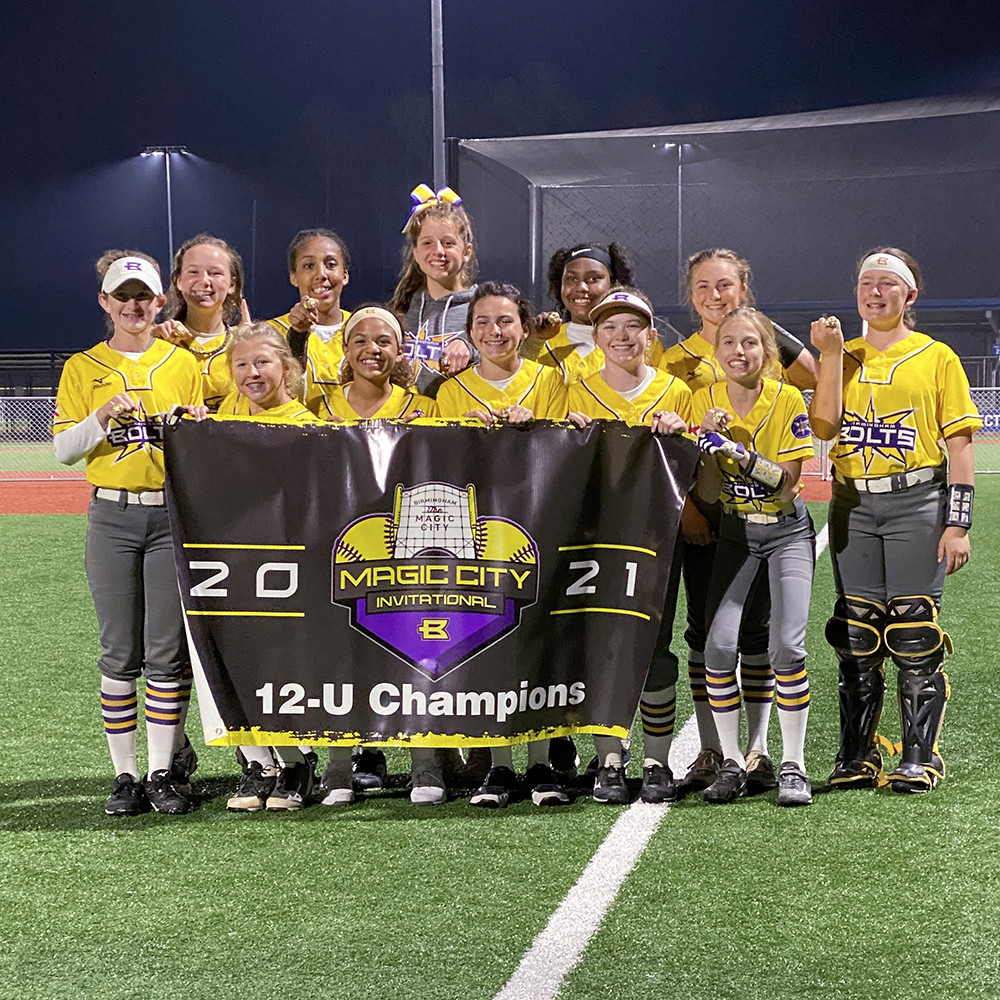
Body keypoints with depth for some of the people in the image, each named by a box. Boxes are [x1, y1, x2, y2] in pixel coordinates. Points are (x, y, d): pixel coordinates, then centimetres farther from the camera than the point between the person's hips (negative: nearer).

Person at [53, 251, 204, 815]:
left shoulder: (183, 364, 10)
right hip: (112, 517, 0)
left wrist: (199, 427, -9)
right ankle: (126, 775, 7)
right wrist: (103, 418, -14)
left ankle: (165, 771, 7)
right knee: (120, 652, 1)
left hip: (174, 515, 0)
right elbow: (63, 450, 2)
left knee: (168, 650, -1)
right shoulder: (83, 368, 8)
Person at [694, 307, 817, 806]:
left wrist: (741, 452, -29)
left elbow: (787, 482, -16)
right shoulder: (706, 400, -5)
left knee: (786, 644, -15)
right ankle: (731, 763, 1)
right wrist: (705, 442, -22)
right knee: (718, 644, -12)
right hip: (734, 533, 2)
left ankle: (793, 764, -1)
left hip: (787, 531, -2)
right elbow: (709, 494, -6)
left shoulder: (787, 399, -12)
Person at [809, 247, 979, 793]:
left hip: (917, 503, -3)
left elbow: (959, 445, 1)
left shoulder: (937, 357, 4)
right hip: (853, 507, 3)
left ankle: (918, 758, 4)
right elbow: (824, 426, -3)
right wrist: (831, 354, -6)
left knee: (914, 637, -5)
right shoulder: (844, 356, 13)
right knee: (856, 636, 5)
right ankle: (856, 757, 12)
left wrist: (957, 523, -7)